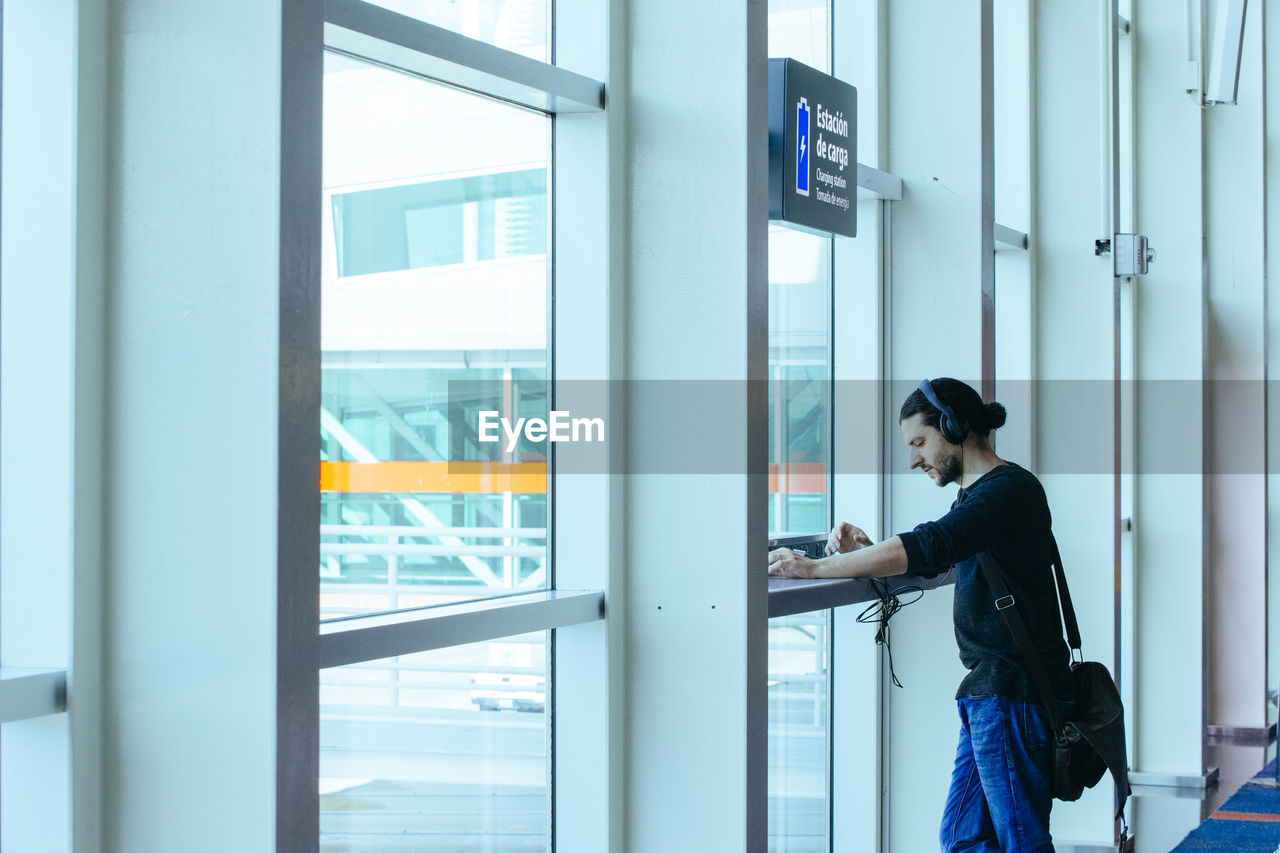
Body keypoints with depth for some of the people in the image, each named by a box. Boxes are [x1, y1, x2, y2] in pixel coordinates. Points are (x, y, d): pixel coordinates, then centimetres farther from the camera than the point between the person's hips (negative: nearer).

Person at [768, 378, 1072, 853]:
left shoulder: (1011, 489, -16)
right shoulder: (975, 494, 18)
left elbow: (927, 547, -26)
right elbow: (926, 565, 23)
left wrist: (814, 568, -22)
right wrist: (866, 554, 2)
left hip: (1015, 693, -10)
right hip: (990, 690, 10)